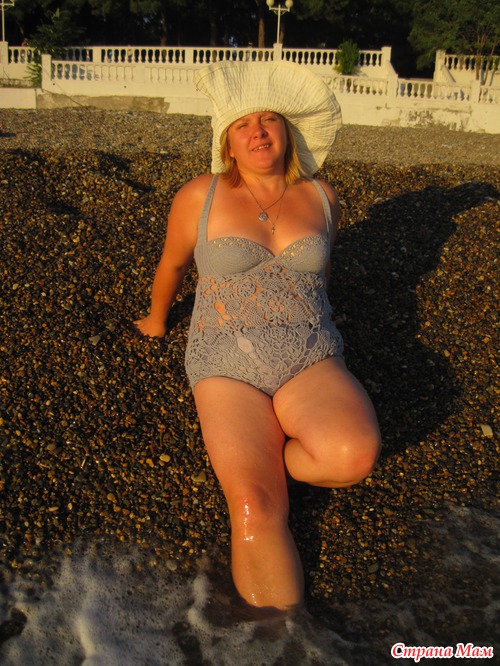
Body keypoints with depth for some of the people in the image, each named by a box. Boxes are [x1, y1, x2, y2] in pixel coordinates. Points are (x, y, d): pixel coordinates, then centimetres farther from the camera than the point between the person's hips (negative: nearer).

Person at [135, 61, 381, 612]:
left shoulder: (321, 197, 9)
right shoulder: (199, 197, 3)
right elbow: (172, 263, 18)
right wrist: (157, 321, 32)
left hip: (311, 362, 3)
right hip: (228, 368, -2)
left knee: (354, 454, -29)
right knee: (255, 509, -25)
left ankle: (249, 461, -2)